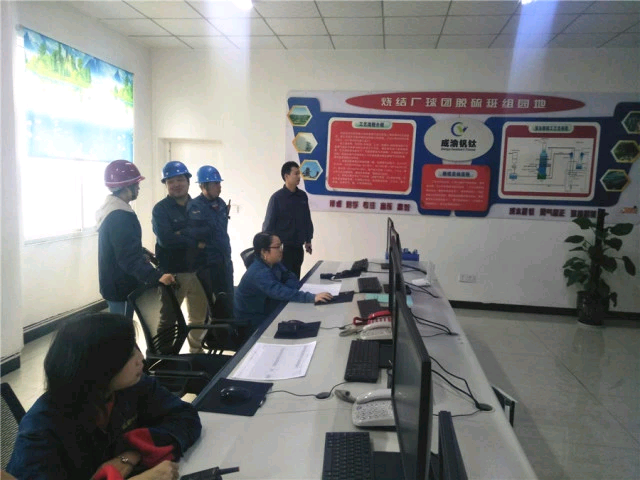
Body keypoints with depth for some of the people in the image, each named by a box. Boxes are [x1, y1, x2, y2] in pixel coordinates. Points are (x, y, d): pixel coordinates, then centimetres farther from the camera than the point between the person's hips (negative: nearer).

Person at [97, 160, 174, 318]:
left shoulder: (110, 210, 9)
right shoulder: (120, 216, -25)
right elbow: (129, 259, -32)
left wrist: (142, 257, 35)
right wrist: (157, 276, -43)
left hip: (115, 284, 10)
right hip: (121, 287, -10)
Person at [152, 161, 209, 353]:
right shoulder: (161, 209, -6)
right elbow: (165, 239, -20)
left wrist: (183, 233, -21)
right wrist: (195, 243, -13)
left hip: (196, 270, 5)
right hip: (172, 272, -5)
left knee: (199, 315, 17)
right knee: (168, 317, 8)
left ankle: (196, 351, 35)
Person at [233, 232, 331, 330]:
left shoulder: (274, 263, -1)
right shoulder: (259, 273, -30)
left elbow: (292, 278, 1)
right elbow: (280, 292, -41)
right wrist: (312, 298, -47)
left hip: (266, 310, 8)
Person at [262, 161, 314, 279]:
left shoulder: (303, 196, 4)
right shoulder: (277, 198, -11)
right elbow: (268, 224, -7)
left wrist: (308, 240, 15)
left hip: (298, 248, 5)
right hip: (282, 248, -5)